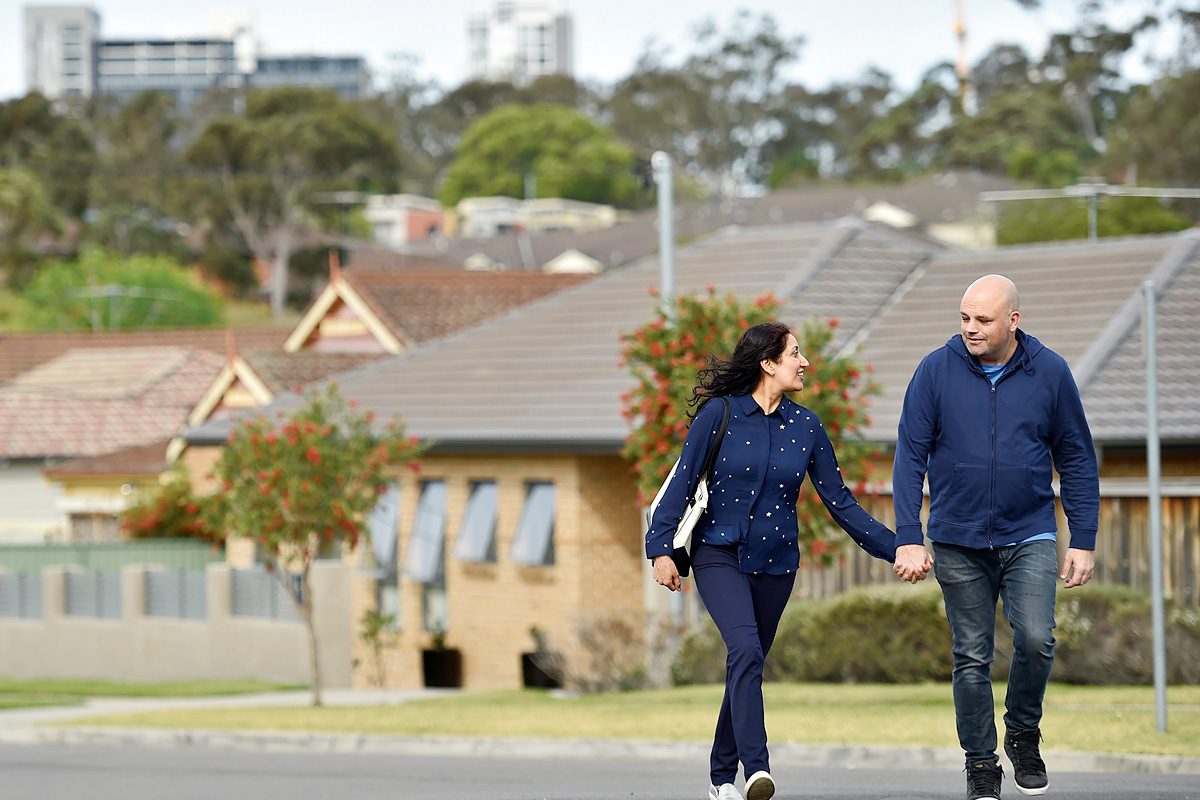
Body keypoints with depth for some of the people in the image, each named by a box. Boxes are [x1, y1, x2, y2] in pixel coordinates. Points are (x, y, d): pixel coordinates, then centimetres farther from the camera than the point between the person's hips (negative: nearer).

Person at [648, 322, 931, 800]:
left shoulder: (805, 428, 4)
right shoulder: (720, 414, -6)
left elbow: (840, 503, 7)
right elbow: (683, 482, -3)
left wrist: (896, 549, 1)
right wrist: (662, 549, -9)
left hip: (775, 562, 4)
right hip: (719, 554, -4)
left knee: (747, 666, 8)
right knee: (745, 650, -23)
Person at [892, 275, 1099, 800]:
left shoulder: (1050, 373, -2)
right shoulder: (936, 372, -4)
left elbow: (1077, 460, 5)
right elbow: (910, 456, -2)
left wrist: (1083, 542, 1)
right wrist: (908, 538, -10)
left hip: (1029, 536, 0)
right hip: (958, 541, 0)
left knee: (1035, 639, -17)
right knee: (972, 657, 4)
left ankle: (1023, 734, 8)